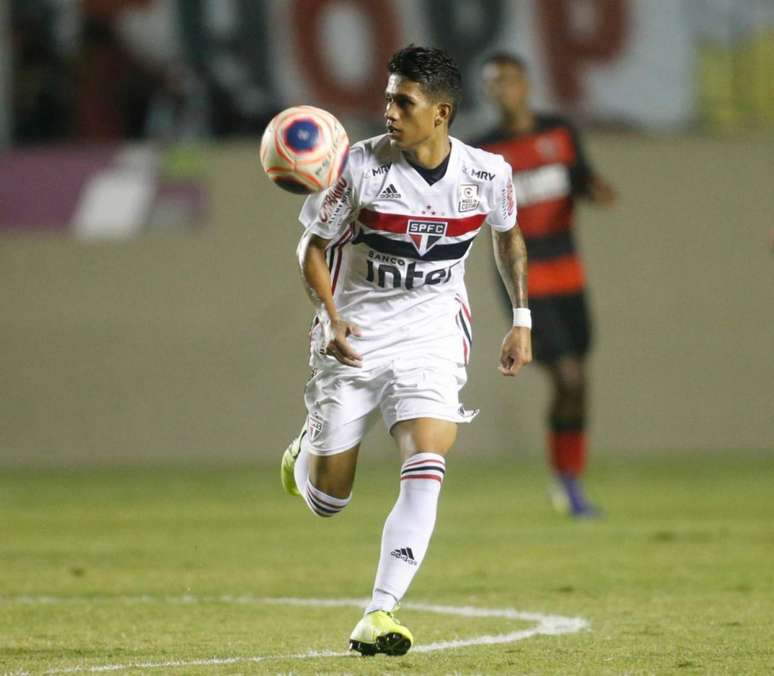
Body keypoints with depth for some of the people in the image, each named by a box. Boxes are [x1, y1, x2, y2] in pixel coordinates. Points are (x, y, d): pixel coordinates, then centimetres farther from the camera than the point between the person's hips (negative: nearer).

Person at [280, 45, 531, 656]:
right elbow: (314, 245, -2)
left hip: (433, 334, 1)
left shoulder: (487, 174, -7)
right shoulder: (362, 165, -14)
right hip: (356, 332, 0)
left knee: (425, 474, -21)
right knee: (328, 500, 5)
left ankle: (381, 614, -19)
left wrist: (522, 319, 11)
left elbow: (509, 234, 15)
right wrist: (331, 318, -17)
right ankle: (310, 447, 43)